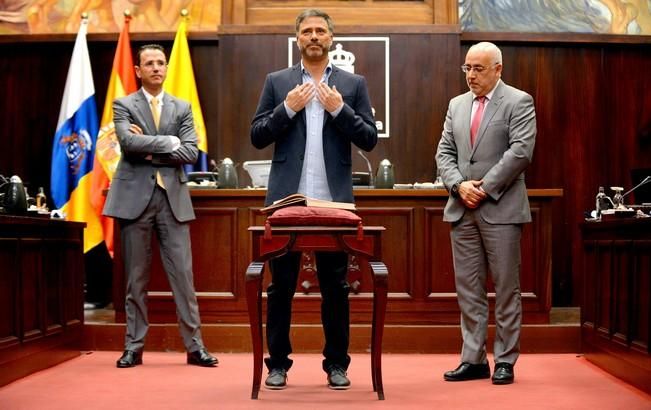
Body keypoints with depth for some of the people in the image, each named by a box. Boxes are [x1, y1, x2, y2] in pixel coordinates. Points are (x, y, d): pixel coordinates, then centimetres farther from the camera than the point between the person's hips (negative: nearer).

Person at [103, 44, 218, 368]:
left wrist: (150, 150, -9)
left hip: (173, 197, 2)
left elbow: (191, 152, 0)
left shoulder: (182, 108, 12)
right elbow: (128, 141, -14)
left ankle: (195, 346, 5)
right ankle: (134, 347, 12)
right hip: (135, 196, -2)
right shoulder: (123, 105, 5)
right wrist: (169, 142, -8)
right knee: (136, 278, 4)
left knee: (183, 275, 0)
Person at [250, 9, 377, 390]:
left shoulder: (353, 84, 8)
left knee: (336, 286, 6)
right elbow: (257, 136, 3)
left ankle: (337, 363, 15)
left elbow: (370, 139, 2)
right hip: (287, 200, 0)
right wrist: (287, 108, -10)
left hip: (334, 201, 0)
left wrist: (340, 109, -11)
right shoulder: (277, 82, 8)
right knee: (281, 285, 5)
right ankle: (278, 363, 14)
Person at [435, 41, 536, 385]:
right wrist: (459, 185, -6)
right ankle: (473, 359, 13)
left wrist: (485, 188, -14)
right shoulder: (457, 105, 16)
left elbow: (521, 151, -12)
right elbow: (444, 152, 12)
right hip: (462, 209, 5)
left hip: (501, 209, -5)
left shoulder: (519, 102, -1)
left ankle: (505, 360, 9)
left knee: (506, 288, 1)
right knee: (468, 288, 7)